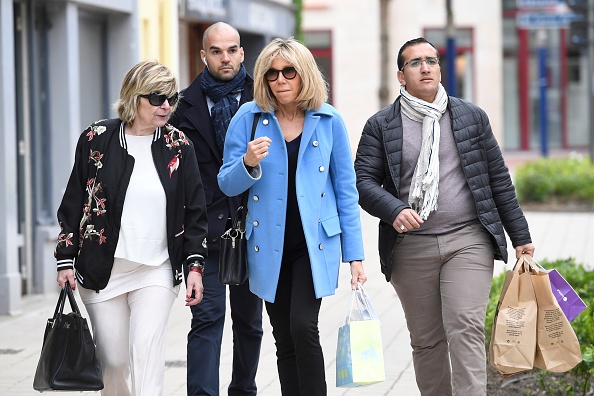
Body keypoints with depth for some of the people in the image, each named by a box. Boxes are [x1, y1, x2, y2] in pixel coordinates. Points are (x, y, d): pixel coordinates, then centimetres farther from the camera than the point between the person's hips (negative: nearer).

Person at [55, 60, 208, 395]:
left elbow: (195, 211, 5)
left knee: (146, 351, -16)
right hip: (102, 271, 0)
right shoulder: (98, 140, -2)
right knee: (113, 360, 4)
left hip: (157, 271, 0)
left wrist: (195, 266, -2)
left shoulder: (178, 146, 2)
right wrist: (66, 260, 1)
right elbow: (73, 204, 4)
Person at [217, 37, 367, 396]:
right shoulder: (249, 118, -1)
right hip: (270, 247, 2)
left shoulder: (329, 121, -1)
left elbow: (346, 190, 2)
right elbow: (228, 185, 0)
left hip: (315, 244, -2)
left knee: (303, 326, -18)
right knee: (285, 340, 7)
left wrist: (355, 255, 0)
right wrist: (248, 163, -22)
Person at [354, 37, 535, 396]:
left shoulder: (472, 118, 9)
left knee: (466, 330, -13)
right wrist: (394, 211, -20)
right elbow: (364, 181, -1)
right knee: (425, 340, 6)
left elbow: (499, 180, 11)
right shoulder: (380, 126, 5)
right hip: (410, 249, 1)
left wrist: (520, 236, 11)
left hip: (469, 242, -1)